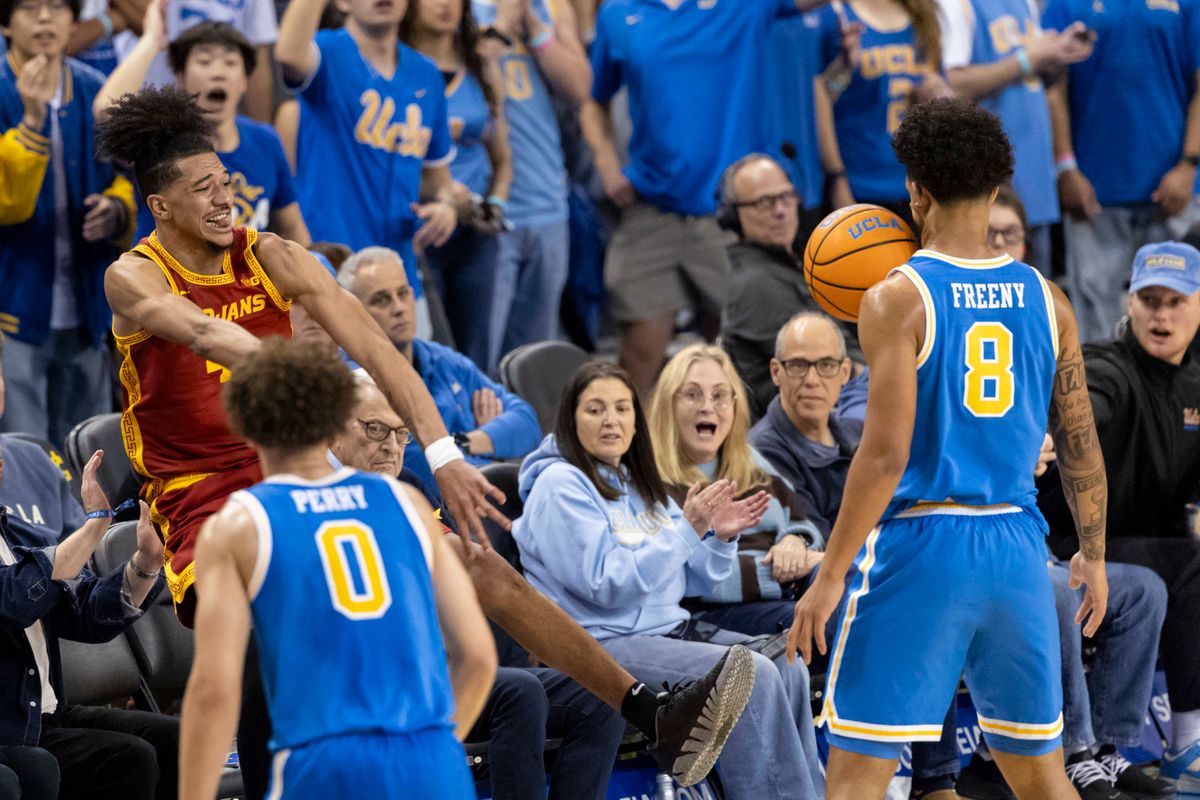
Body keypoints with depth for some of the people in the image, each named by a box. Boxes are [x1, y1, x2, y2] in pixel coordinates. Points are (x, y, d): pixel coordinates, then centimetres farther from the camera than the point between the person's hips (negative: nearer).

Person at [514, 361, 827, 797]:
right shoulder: (561, 486, -9)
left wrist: (719, 537, -2)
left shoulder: (637, 484, 17)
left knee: (788, 669, -11)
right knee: (753, 676, -24)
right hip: (604, 645, -8)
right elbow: (607, 584, -19)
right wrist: (687, 529, -20)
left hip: (669, 630, 8)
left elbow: (689, 581, 18)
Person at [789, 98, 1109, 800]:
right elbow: (1081, 446, 10)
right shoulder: (1046, 301, 6)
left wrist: (830, 577, -11)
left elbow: (886, 454, -15)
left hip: (920, 545, -5)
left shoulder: (897, 300, -8)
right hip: (1016, 552, 5)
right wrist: (1094, 556, 23)